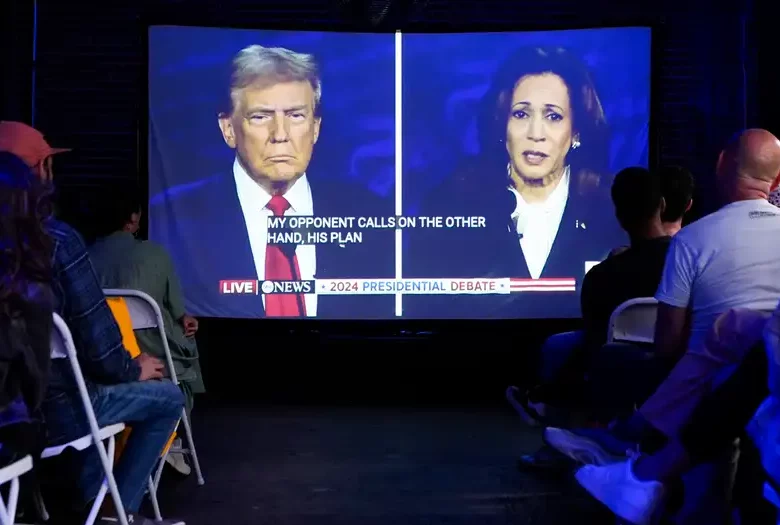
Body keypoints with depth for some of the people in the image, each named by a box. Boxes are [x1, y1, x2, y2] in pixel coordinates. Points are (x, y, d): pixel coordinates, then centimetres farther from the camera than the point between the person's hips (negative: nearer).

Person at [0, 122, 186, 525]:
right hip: (50, 408, -7)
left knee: (103, 387, 33)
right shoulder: (55, 238, -19)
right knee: (168, 398, 13)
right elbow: (94, 337, -18)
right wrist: (133, 370, 3)